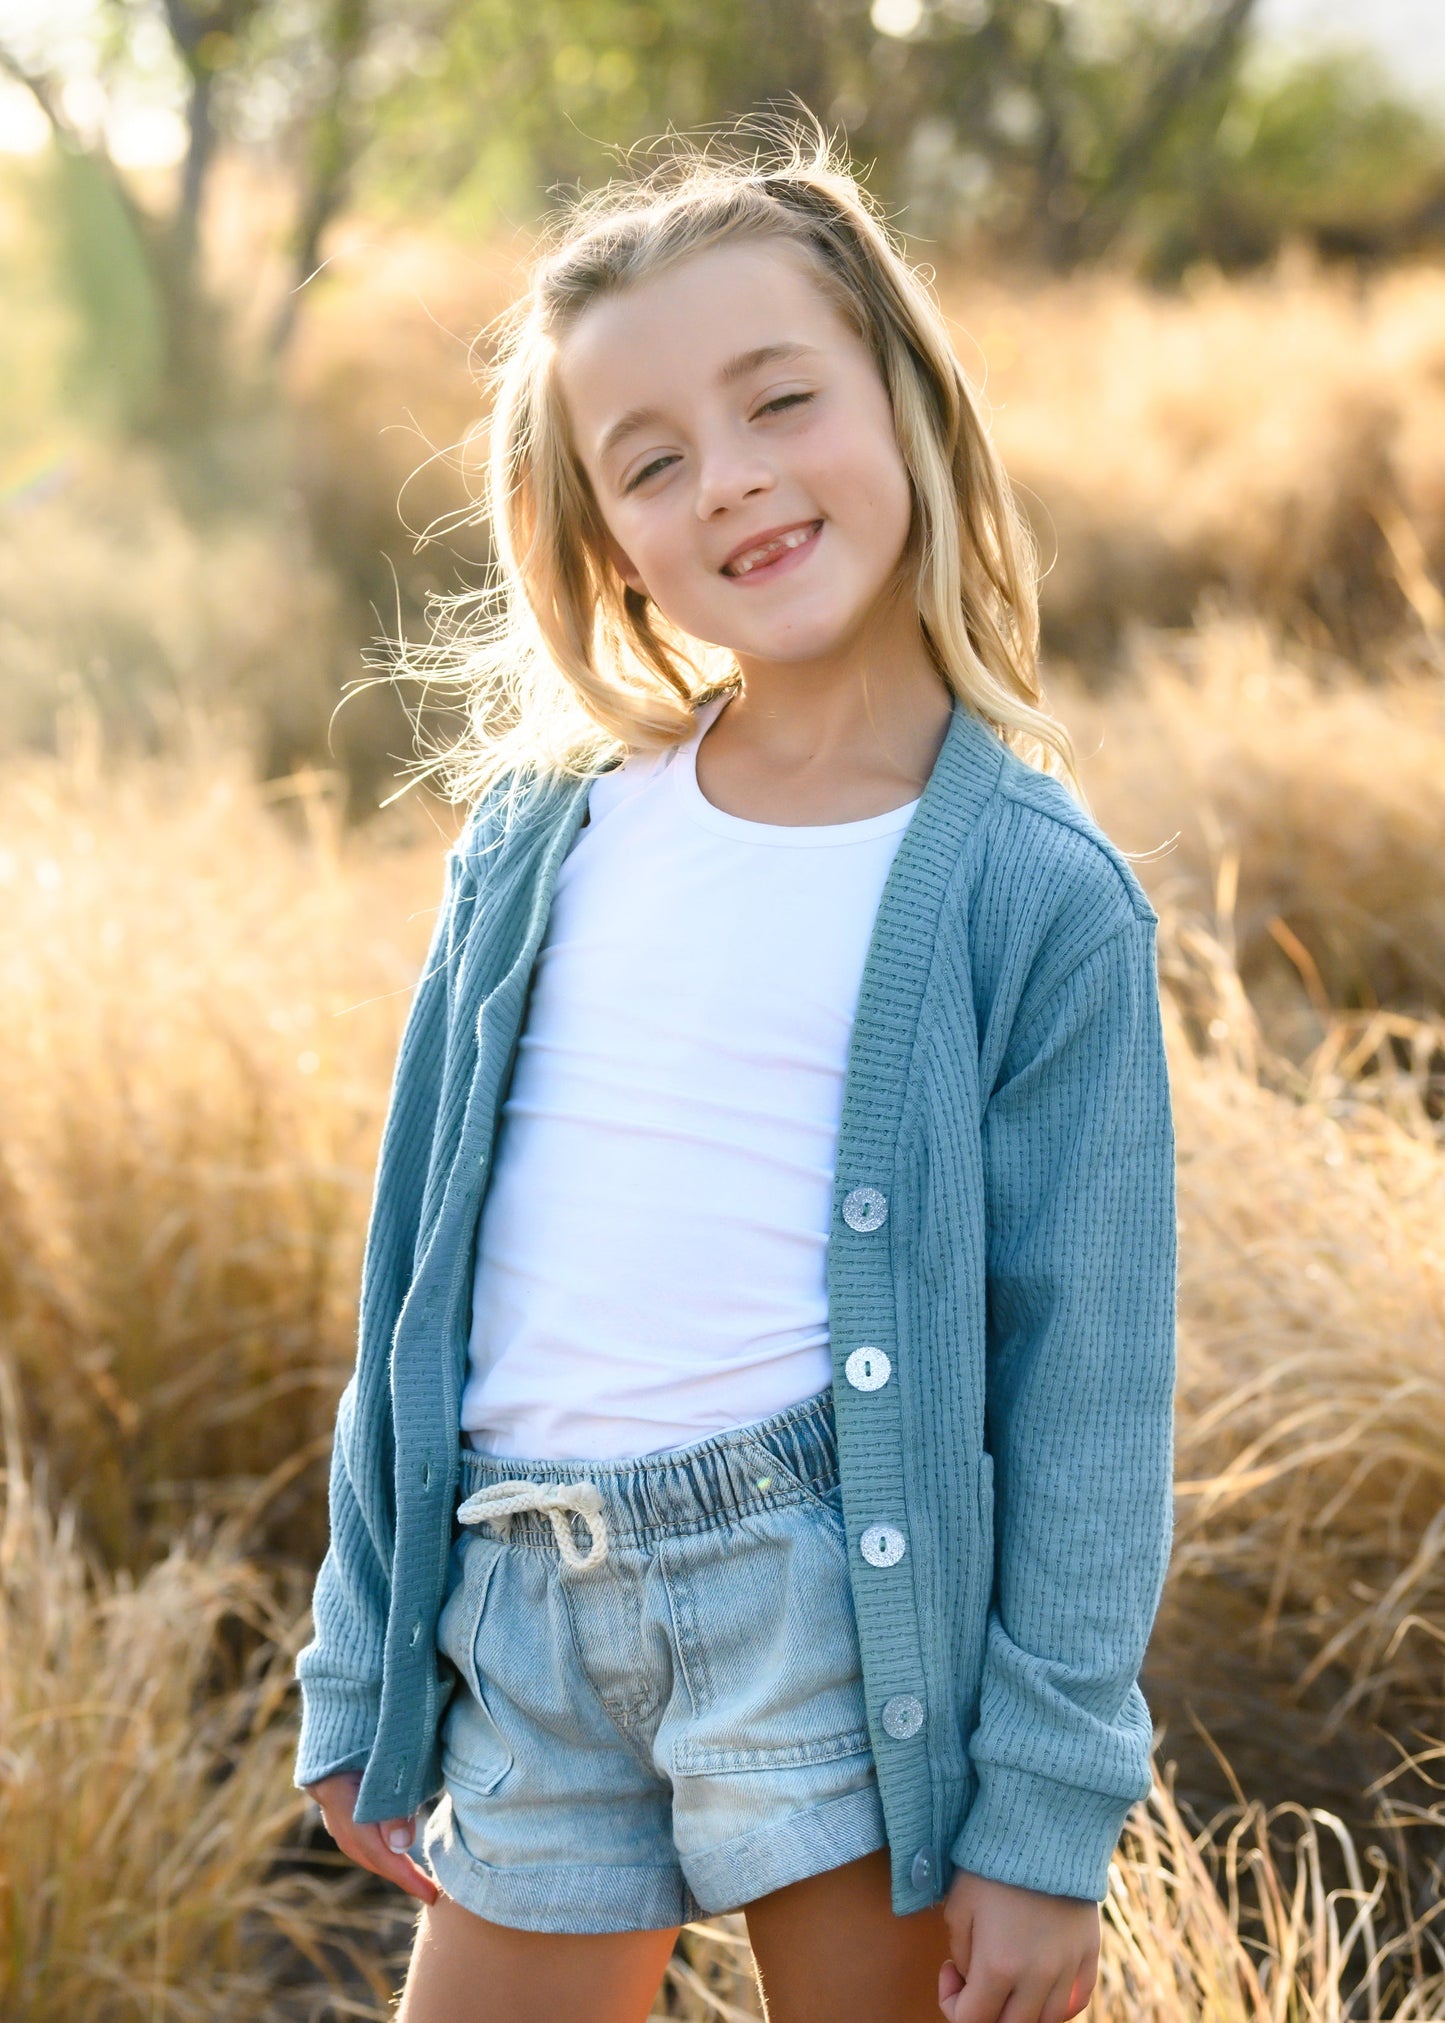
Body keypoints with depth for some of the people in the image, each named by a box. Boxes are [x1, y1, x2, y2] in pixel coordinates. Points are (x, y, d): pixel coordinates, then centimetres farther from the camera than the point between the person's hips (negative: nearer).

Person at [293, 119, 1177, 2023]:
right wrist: (366, 1673, 13)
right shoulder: (543, 836, 5)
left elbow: (1089, 1386, -5)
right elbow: (423, 1280, 11)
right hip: (523, 1634, 4)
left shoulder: (1035, 895, -6)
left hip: (836, 1615, -4)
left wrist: (1049, 1813, -7)